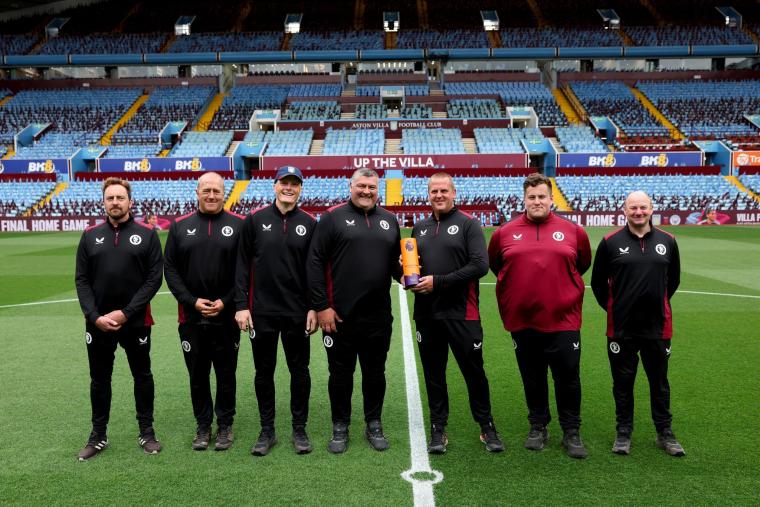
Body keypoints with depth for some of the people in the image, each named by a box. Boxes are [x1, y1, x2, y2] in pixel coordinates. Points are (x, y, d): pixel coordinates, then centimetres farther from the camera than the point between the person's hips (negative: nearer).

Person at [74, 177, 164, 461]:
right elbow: (82, 280, 3)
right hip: (97, 323, 2)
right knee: (99, 379, 13)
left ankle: (147, 433, 25)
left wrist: (126, 313, -14)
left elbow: (154, 278, -8)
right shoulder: (90, 236, 5)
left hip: (136, 321, -2)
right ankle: (98, 436, 28)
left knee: (142, 376, 10)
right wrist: (95, 316, -10)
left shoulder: (147, 234, -3)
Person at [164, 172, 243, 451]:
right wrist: (192, 301, -8)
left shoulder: (238, 225, 0)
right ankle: (203, 426, 26)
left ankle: (225, 425, 24)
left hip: (227, 317, -1)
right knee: (198, 376, 12)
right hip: (191, 316, 2)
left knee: (226, 374, 9)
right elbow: (170, 269, 3)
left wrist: (226, 302, -11)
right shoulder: (180, 226, 5)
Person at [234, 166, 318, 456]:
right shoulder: (255, 220, 2)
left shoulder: (309, 224, 3)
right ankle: (267, 430, 23)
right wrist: (241, 305, -5)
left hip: (298, 313, 0)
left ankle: (299, 429, 23)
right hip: (262, 312, 0)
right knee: (264, 372, 9)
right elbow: (242, 265, 1)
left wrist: (314, 308, -1)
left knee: (300, 371, 8)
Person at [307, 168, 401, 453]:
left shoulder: (389, 220, 12)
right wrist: (321, 306, -11)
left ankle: (374, 424, 31)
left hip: (378, 316, 4)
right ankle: (340, 427, 26)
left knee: (375, 373, 14)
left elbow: (396, 260, 20)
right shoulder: (333, 217, -2)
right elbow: (315, 262, -6)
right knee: (340, 373, 10)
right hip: (339, 315, -3)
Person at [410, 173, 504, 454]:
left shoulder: (468, 224, -3)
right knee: (434, 374, 11)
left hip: (461, 314, -4)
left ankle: (487, 427, 24)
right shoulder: (420, 227, 14)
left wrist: (439, 281, -16)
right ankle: (438, 429, 23)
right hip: (426, 315, 4)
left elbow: (480, 265, -13)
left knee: (474, 372, 6)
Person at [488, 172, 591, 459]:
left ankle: (571, 433, 22)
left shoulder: (573, 231, 1)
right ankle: (538, 428, 30)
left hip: (563, 320, -1)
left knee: (568, 379, 6)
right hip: (522, 321, 1)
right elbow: (494, 265, 15)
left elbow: (582, 264, 15)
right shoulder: (504, 233, 1)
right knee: (533, 380, 13)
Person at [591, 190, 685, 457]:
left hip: (657, 327, 2)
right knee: (623, 383, 10)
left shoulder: (667, 241, 2)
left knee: (659, 382, 14)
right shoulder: (610, 242, -4)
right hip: (621, 328, -1)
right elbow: (598, 282, 5)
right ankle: (624, 432, 25)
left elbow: (673, 279, 16)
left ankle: (664, 433, 29)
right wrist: (611, 307, 7)